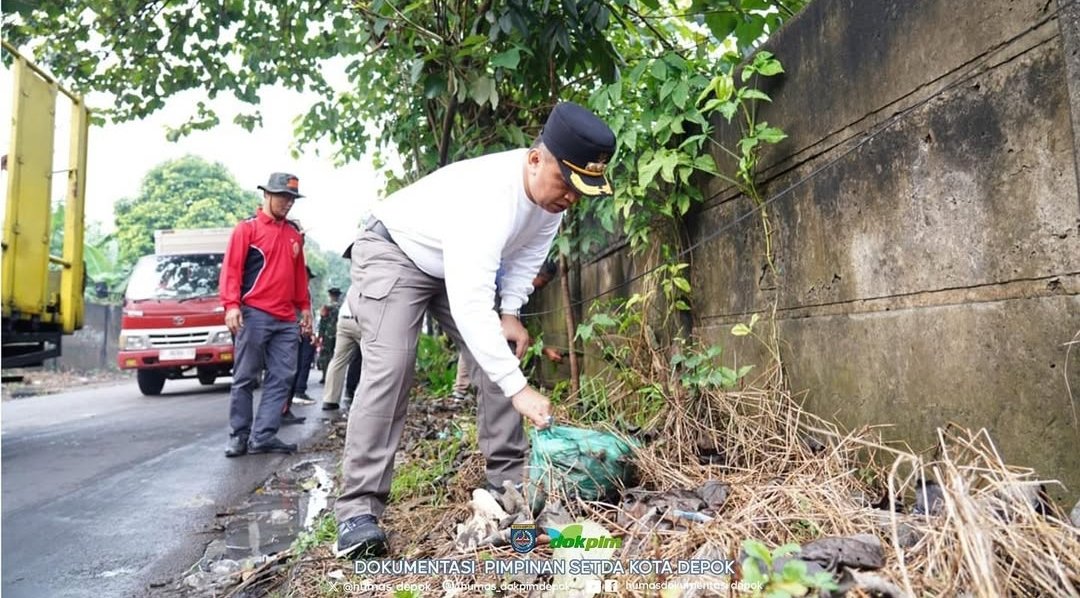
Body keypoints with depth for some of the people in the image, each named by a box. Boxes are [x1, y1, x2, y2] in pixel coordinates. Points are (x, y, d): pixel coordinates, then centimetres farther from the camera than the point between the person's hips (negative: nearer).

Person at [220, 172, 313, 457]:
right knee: (245, 378, 1)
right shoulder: (247, 227, 1)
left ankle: (263, 436, 6)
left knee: (281, 378, 2)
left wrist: (305, 307, 17)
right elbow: (231, 268, -6)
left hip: (287, 320, 6)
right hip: (254, 314, -6)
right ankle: (239, 436, 10)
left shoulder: (294, 234, 17)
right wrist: (231, 305, -16)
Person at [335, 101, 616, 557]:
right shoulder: (485, 194, -41)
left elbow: (529, 252, 4)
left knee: (499, 356, -1)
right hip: (394, 252, -7)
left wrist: (511, 311, -9)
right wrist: (518, 389, -48)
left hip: (461, 266, 8)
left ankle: (508, 480, 7)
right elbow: (469, 304, -47)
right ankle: (358, 509, -16)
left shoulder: (551, 190, -15)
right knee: (390, 368, -22)